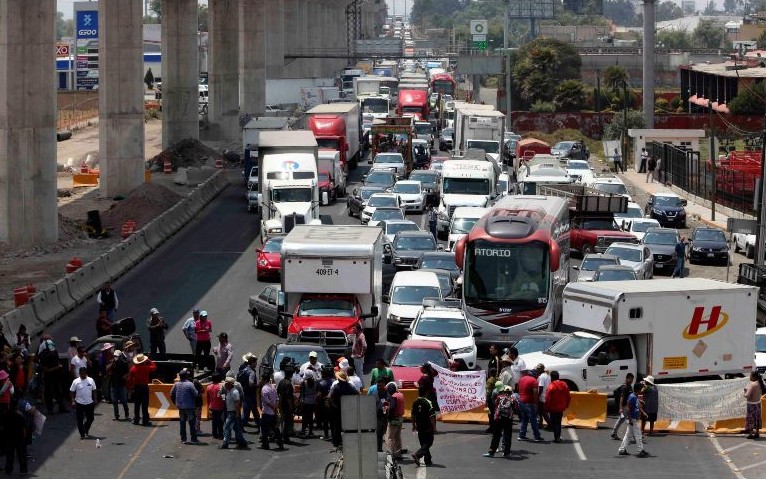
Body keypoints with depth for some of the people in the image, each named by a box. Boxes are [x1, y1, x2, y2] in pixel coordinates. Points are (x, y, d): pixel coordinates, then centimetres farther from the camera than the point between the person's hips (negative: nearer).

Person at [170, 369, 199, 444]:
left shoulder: (176, 384, 2)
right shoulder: (189, 384, -15)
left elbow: (172, 395, 8)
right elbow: (196, 394, -16)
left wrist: (175, 403, 18)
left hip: (180, 407, 5)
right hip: (190, 407, -5)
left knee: (182, 423, 12)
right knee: (192, 423, 4)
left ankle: (183, 439, 13)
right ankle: (193, 439, 3)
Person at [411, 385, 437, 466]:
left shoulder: (415, 403, 3)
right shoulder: (428, 403, -16)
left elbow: (413, 415, 11)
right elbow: (431, 416, -18)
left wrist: (414, 426, 22)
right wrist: (434, 426, -10)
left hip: (419, 428, 6)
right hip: (428, 428, -6)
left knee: (423, 444, 14)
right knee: (428, 443, 0)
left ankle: (428, 460, 19)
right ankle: (417, 455, -19)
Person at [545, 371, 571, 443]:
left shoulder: (551, 386, -16)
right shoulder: (564, 385, 3)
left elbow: (548, 399, -17)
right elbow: (568, 397, 9)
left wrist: (547, 408, -6)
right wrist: (565, 405, 19)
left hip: (553, 408, -6)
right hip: (561, 408, 6)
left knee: (553, 423, 2)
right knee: (558, 422, 17)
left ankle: (556, 437, -5)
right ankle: (558, 436, 20)